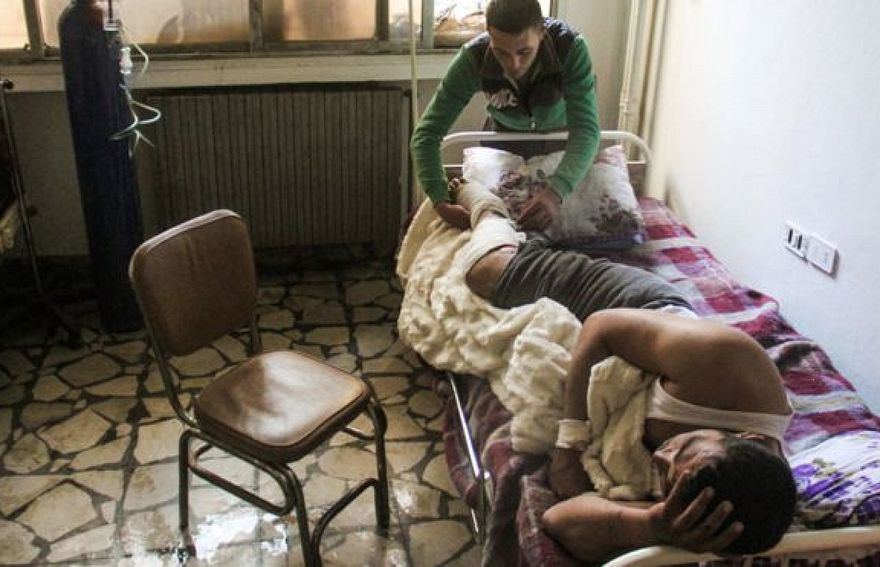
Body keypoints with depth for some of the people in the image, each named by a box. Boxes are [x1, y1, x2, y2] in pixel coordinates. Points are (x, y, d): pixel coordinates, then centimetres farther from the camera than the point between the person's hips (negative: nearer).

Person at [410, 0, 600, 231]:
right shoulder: (472, 58, -36)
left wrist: (556, 192, -60)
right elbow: (426, 133, -35)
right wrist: (441, 202, -50)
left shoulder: (571, 48, -39)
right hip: (505, 133, 1)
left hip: (560, 132, 0)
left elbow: (586, 128, -43)